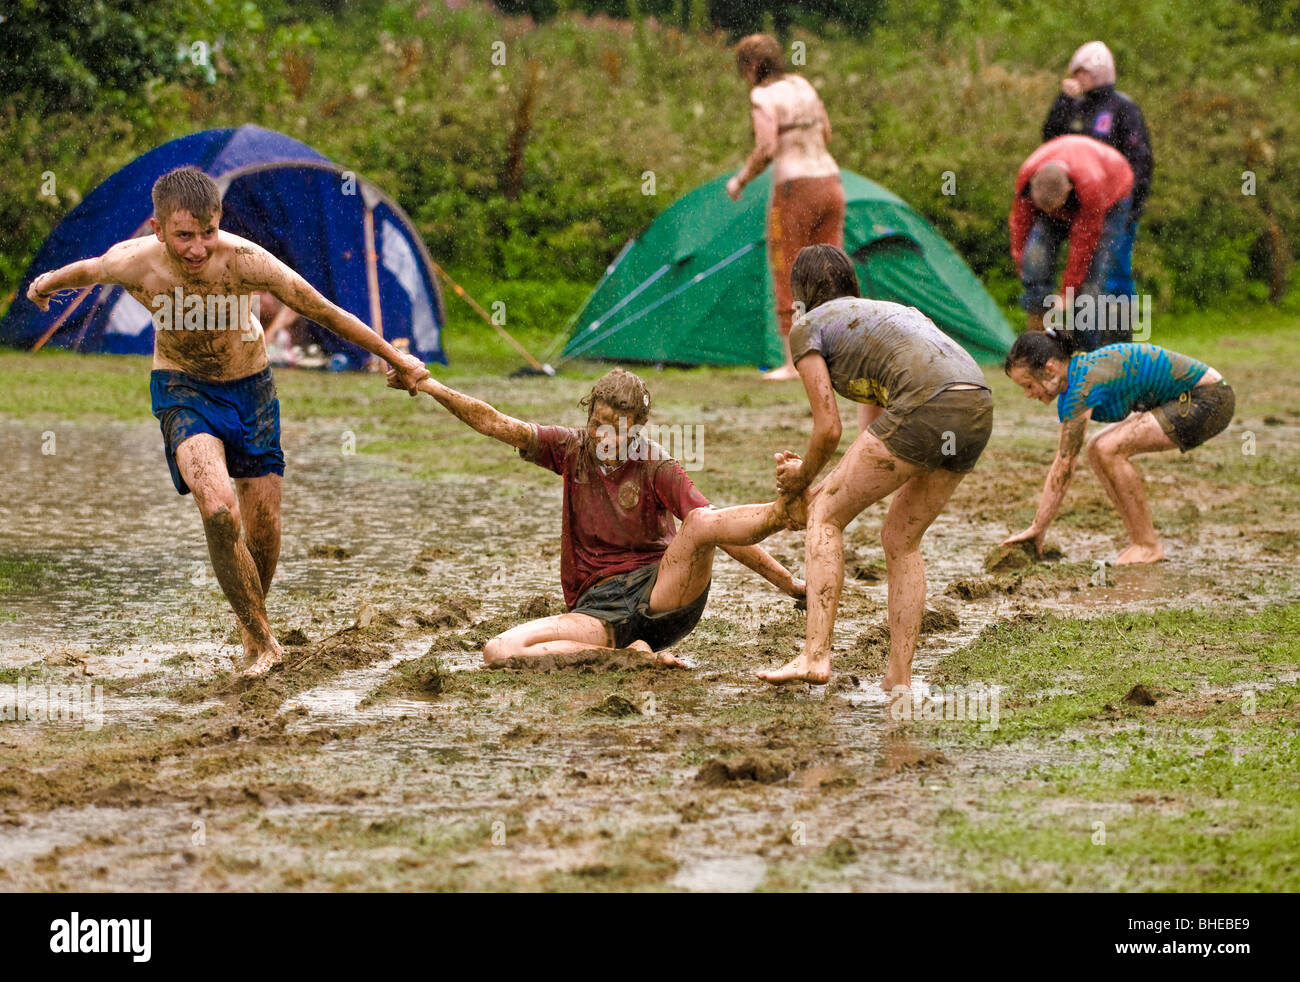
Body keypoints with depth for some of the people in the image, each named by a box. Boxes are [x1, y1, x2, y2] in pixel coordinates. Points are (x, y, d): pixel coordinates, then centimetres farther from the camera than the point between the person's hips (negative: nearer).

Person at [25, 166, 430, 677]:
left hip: (249, 386, 1)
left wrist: (397, 359, -6)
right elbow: (86, 271, 2)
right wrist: (48, 284, 25)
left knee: (263, 529, 4)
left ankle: (251, 623, 35)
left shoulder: (245, 260, -28)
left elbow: (324, 311, -16)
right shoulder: (134, 262, -24)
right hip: (182, 389, -1)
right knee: (219, 511, -25)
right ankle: (261, 638, -8)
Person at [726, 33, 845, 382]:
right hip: (830, 183, 7)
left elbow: (766, 149, -20)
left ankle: (793, 364, 2)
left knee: (788, 279, 2)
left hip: (794, 191, -7)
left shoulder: (763, 97, -11)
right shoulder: (802, 85, 12)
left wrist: (740, 180, -6)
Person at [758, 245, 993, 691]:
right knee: (901, 539, 20)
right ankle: (899, 678, 15)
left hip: (927, 405, -7)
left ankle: (816, 656, -3)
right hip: (978, 408, 7)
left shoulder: (808, 327, 15)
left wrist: (804, 476, 26)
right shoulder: (890, 312, 37)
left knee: (825, 515, 8)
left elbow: (828, 427, 8)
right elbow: (881, 424, 34)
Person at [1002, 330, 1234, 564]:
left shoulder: (1083, 385, -22)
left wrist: (1037, 529, -13)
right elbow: (1061, 461, 11)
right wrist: (1037, 530, 10)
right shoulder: (1068, 395, 6)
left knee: (1110, 450, -18)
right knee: (1098, 450, 7)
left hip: (1207, 401, -10)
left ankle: (1148, 546, -9)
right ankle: (1140, 544, 8)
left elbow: (1065, 465, -19)